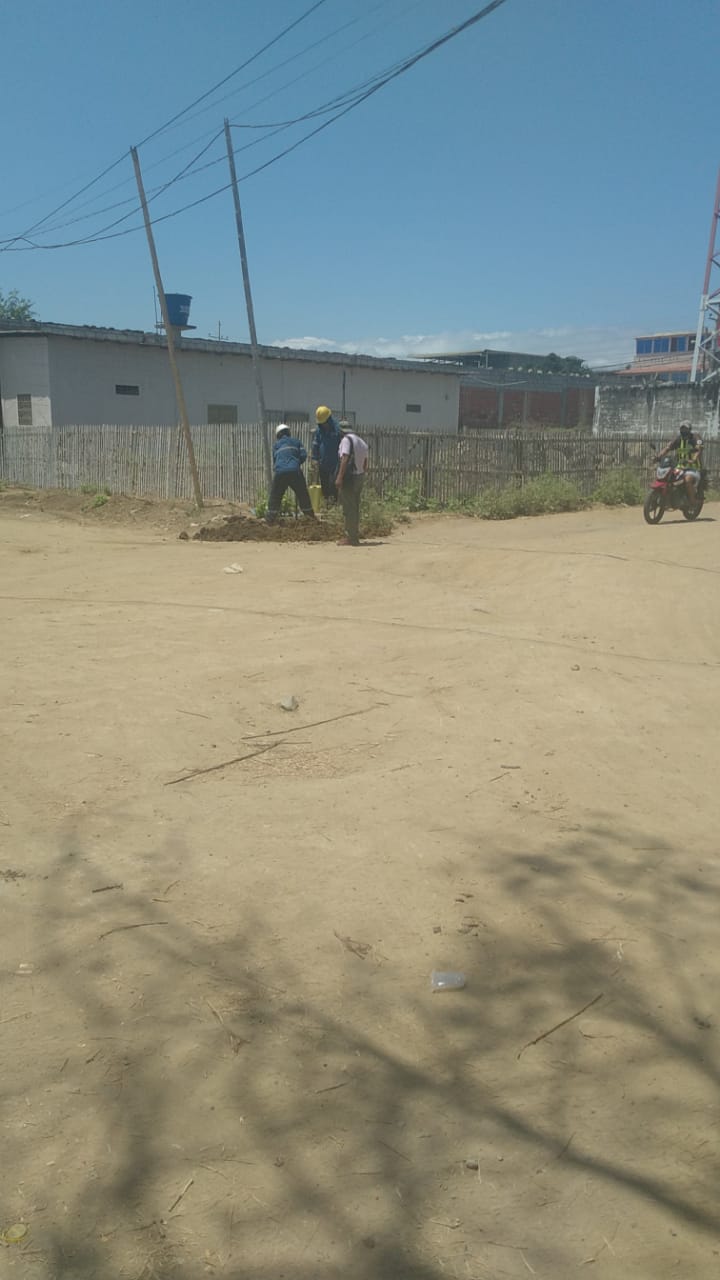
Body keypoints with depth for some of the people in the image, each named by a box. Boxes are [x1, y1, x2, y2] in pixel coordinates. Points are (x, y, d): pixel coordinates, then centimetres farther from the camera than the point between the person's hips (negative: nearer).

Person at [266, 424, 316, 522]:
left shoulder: (276, 445, 20)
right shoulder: (296, 441, 16)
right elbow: (303, 455, 7)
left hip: (280, 473, 0)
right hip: (294, 471, 0)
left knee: (275, 495, 10)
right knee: (302, 494, 12)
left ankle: (270, 518, 8)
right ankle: (310, 515, 15)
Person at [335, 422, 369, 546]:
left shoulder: (346, 439, -8)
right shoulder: (361, 441, 18)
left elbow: (345, 459, -19)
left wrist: (339, 477, -22)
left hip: (349, 476, -9)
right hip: (360, 477, 9)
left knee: (348, 509, -6)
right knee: (355, 508, 14)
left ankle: (350, 538, -6)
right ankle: (354, 537, 19)